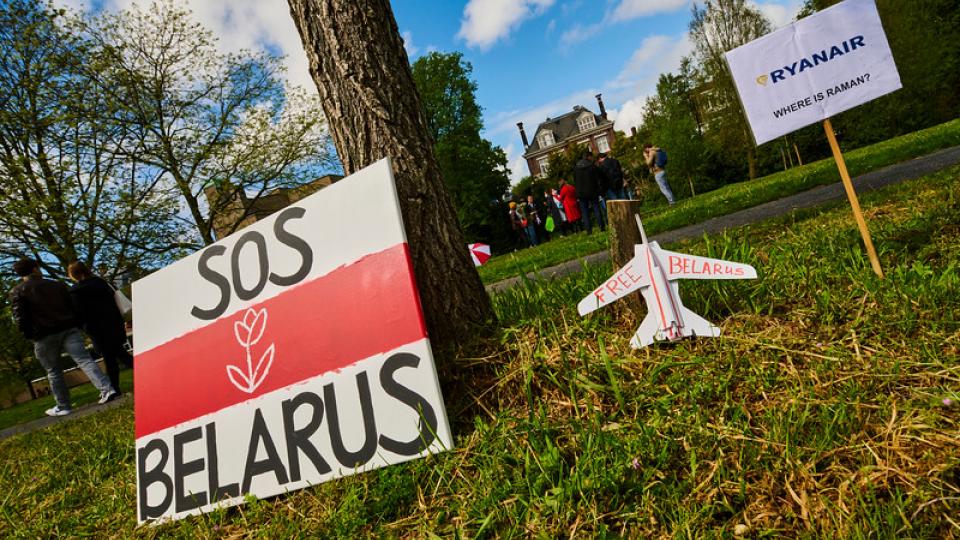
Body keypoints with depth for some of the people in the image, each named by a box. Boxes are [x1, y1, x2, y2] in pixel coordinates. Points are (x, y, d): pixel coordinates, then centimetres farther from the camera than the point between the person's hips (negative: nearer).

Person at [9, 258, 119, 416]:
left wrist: (29, 336, 5)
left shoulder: (17, 292, 2)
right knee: (85, 360, -6)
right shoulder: (57, 285, 12)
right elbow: (72, 307, 13)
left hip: (44, 336, -2)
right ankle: (107, 390, -20)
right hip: (68, 329, 2)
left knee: (53, 372, 9)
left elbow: (20, 318, -6)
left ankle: (63, 407, 14)